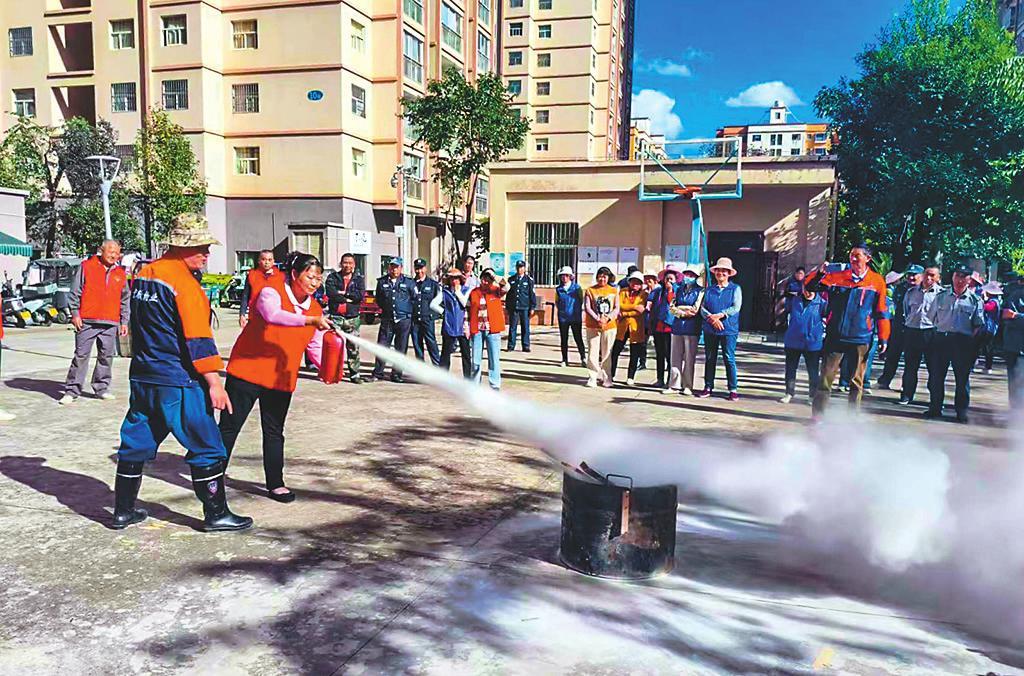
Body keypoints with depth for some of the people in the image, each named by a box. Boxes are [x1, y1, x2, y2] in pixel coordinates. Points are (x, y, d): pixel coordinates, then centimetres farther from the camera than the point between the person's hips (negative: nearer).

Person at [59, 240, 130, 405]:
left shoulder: (120, 274, 14)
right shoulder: (86, 266, 3)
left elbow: (125, 300, 18)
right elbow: (75, 292, 2)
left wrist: (124, 322, 13)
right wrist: (75, 314, -4)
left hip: (110, 323, 3)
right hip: (87, 321, -3)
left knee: (106, 356, 7)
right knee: (81, 355, -2)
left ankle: (102, 388, 18)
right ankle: (72, 390, 3)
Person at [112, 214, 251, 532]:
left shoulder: (143, 275, 10)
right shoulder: (184, 282, -17)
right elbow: (198, 340, -20)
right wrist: (215, 383, -18)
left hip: (142, 378, 9)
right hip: (178, 383, -8)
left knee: (136, 443, 17)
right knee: (206, 448, 2)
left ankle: (123, 511, 26)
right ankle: (216, 514, 9)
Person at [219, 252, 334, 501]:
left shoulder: (315, 308, 5)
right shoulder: (271, 292, -13)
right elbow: (272, 315, -36)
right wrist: (310, 320, -45)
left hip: (281, 378, 5)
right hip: (248, 370, -5)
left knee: (274, 432, 12)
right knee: (229, 427, 4)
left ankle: (275, 484, 21)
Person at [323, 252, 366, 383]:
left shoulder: (359, 279, 10)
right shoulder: (332, 277, 7)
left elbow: (361, 295, -8)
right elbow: (331, 294, -11)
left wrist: (343, 293, -10)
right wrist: (349, 298, -9)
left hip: (353, 318, 1)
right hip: (336, 317, -1)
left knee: (353, 347, 3)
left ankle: (354, 374, 10)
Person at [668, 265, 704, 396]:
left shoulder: (700, 291, 0)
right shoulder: (679, 289, 16)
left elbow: (694, 310, -8)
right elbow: (672, 308, 9)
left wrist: (679, 308, -2)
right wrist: (684, 312, -7)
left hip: (692, 328, -4)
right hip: (677, 326, 5)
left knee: (689, 358, -1)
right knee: (675, 357, 4)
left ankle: (687, 386, 4)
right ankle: (674, 384, 10)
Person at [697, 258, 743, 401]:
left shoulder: (735, 289, 4)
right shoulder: (709, 289, 12)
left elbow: (736, 307, -8)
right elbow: (703, 308, 4)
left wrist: (720, 315, -17)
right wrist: (712, 318, -13)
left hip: (728, 329, -3)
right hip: (710, 329, 3)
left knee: (729, 359, -4)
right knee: (710, 359, 8)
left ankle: (733, 389, 2)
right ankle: (708, 387, 16)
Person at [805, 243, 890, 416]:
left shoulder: (877, 281, 1)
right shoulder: (837, 275, 2)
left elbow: (882, 312, 4)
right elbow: (809, 286, 2)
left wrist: (883, 338, 2)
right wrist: (819, 273, -17)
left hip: (860, 339, 0)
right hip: (835, 336, 0)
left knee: (857, 381, 9)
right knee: (826, 378, 0)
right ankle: (817, 415, 5)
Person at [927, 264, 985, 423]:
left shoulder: (975, 300, 3)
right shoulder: (941, 296, 8)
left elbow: (979, 325, 3)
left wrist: (971, 341, -7)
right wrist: (938, 335, 6)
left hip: (964, 342, -2)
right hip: (941, 339, 2)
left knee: (962, 378, 4)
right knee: (936, 376, 4)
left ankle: (961, 411, 14)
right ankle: (935, 408, 14)